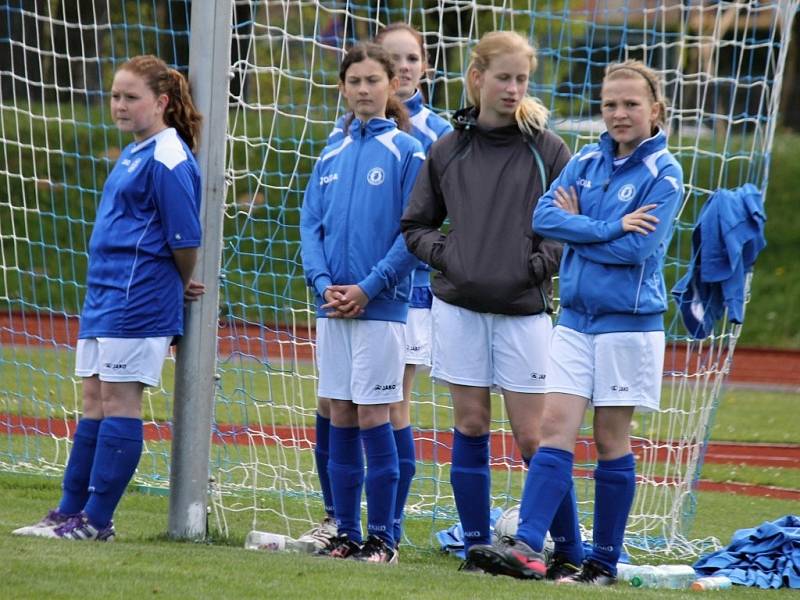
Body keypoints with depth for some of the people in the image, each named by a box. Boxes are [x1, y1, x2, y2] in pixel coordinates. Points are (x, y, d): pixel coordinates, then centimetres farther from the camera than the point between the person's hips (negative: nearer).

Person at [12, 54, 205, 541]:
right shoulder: (133, 155, 16)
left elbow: (185, 237, -15)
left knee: (119, 403, -5)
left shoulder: (167, 159, -14)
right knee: (95, 404, 11)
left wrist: (182, 286, 0)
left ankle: (96, 520, -2)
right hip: (103, 297, 10)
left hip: (138, 302, -9)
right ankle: (70, 512, 16)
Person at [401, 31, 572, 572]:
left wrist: (537, 265, -12)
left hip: (524, 310, -2)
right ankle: (477, 544, 11)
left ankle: (567, 547, 4)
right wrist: (443, 254, -3)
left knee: (531, 435, -4)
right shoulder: (448, 151, 6)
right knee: (470, 426, 4)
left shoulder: (548, 150, -1)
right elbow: (416, 224, 15)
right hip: (459, 307, 2)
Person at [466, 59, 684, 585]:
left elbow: (636, 247, -18)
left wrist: (577, 227, -8)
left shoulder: (663, 173, -8)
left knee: (611, 440, 2)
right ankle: (528, 548, -12)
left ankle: (605, 562, 10)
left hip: (627, 322, -5)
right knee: (555, 427, -5)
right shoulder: (588, 161, 8)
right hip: (575, 318, 5)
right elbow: (543, 216, -4)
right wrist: (610, 228, -15)